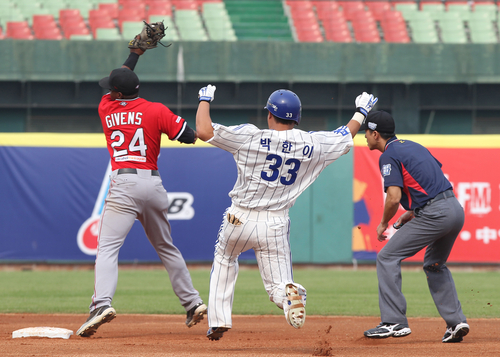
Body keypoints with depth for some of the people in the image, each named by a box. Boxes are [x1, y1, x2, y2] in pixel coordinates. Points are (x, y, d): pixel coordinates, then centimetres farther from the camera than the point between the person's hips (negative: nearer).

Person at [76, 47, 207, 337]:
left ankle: (102, 303, -32)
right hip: (154, 185, 3)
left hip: (124, 185, -3)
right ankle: (192, 302, 23)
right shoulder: (156, 110, 3)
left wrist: (135, 54, 35)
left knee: (107, 248, -11)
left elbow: (115, 87, 27)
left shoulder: (107, 109, 7)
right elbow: (190, 137, 3)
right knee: (166, 248, 19)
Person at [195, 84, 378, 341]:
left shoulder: (251, 136, -13)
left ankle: (218, 320, 20)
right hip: (276, 225, 1)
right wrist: (361, 112, 34)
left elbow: (203, 131, -16)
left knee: (224, 260, 28)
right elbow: (346, 138, 16)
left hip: (240, 220, -1)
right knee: (277, 285, 6)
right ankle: (290, 294, -32)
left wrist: (205, 100, 3)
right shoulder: (310, 144, -2)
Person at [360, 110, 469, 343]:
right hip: (456, 209, 9)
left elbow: (394, 197, -16)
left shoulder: (388, 156, -5)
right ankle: (456, 322, 17)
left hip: (434, 214, -9)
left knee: (387, 258, 0)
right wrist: (412, 213, 24)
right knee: (434, 265, 27)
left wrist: (384, 223, 2)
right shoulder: (413, 146, 23)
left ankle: (394, 322, -6)